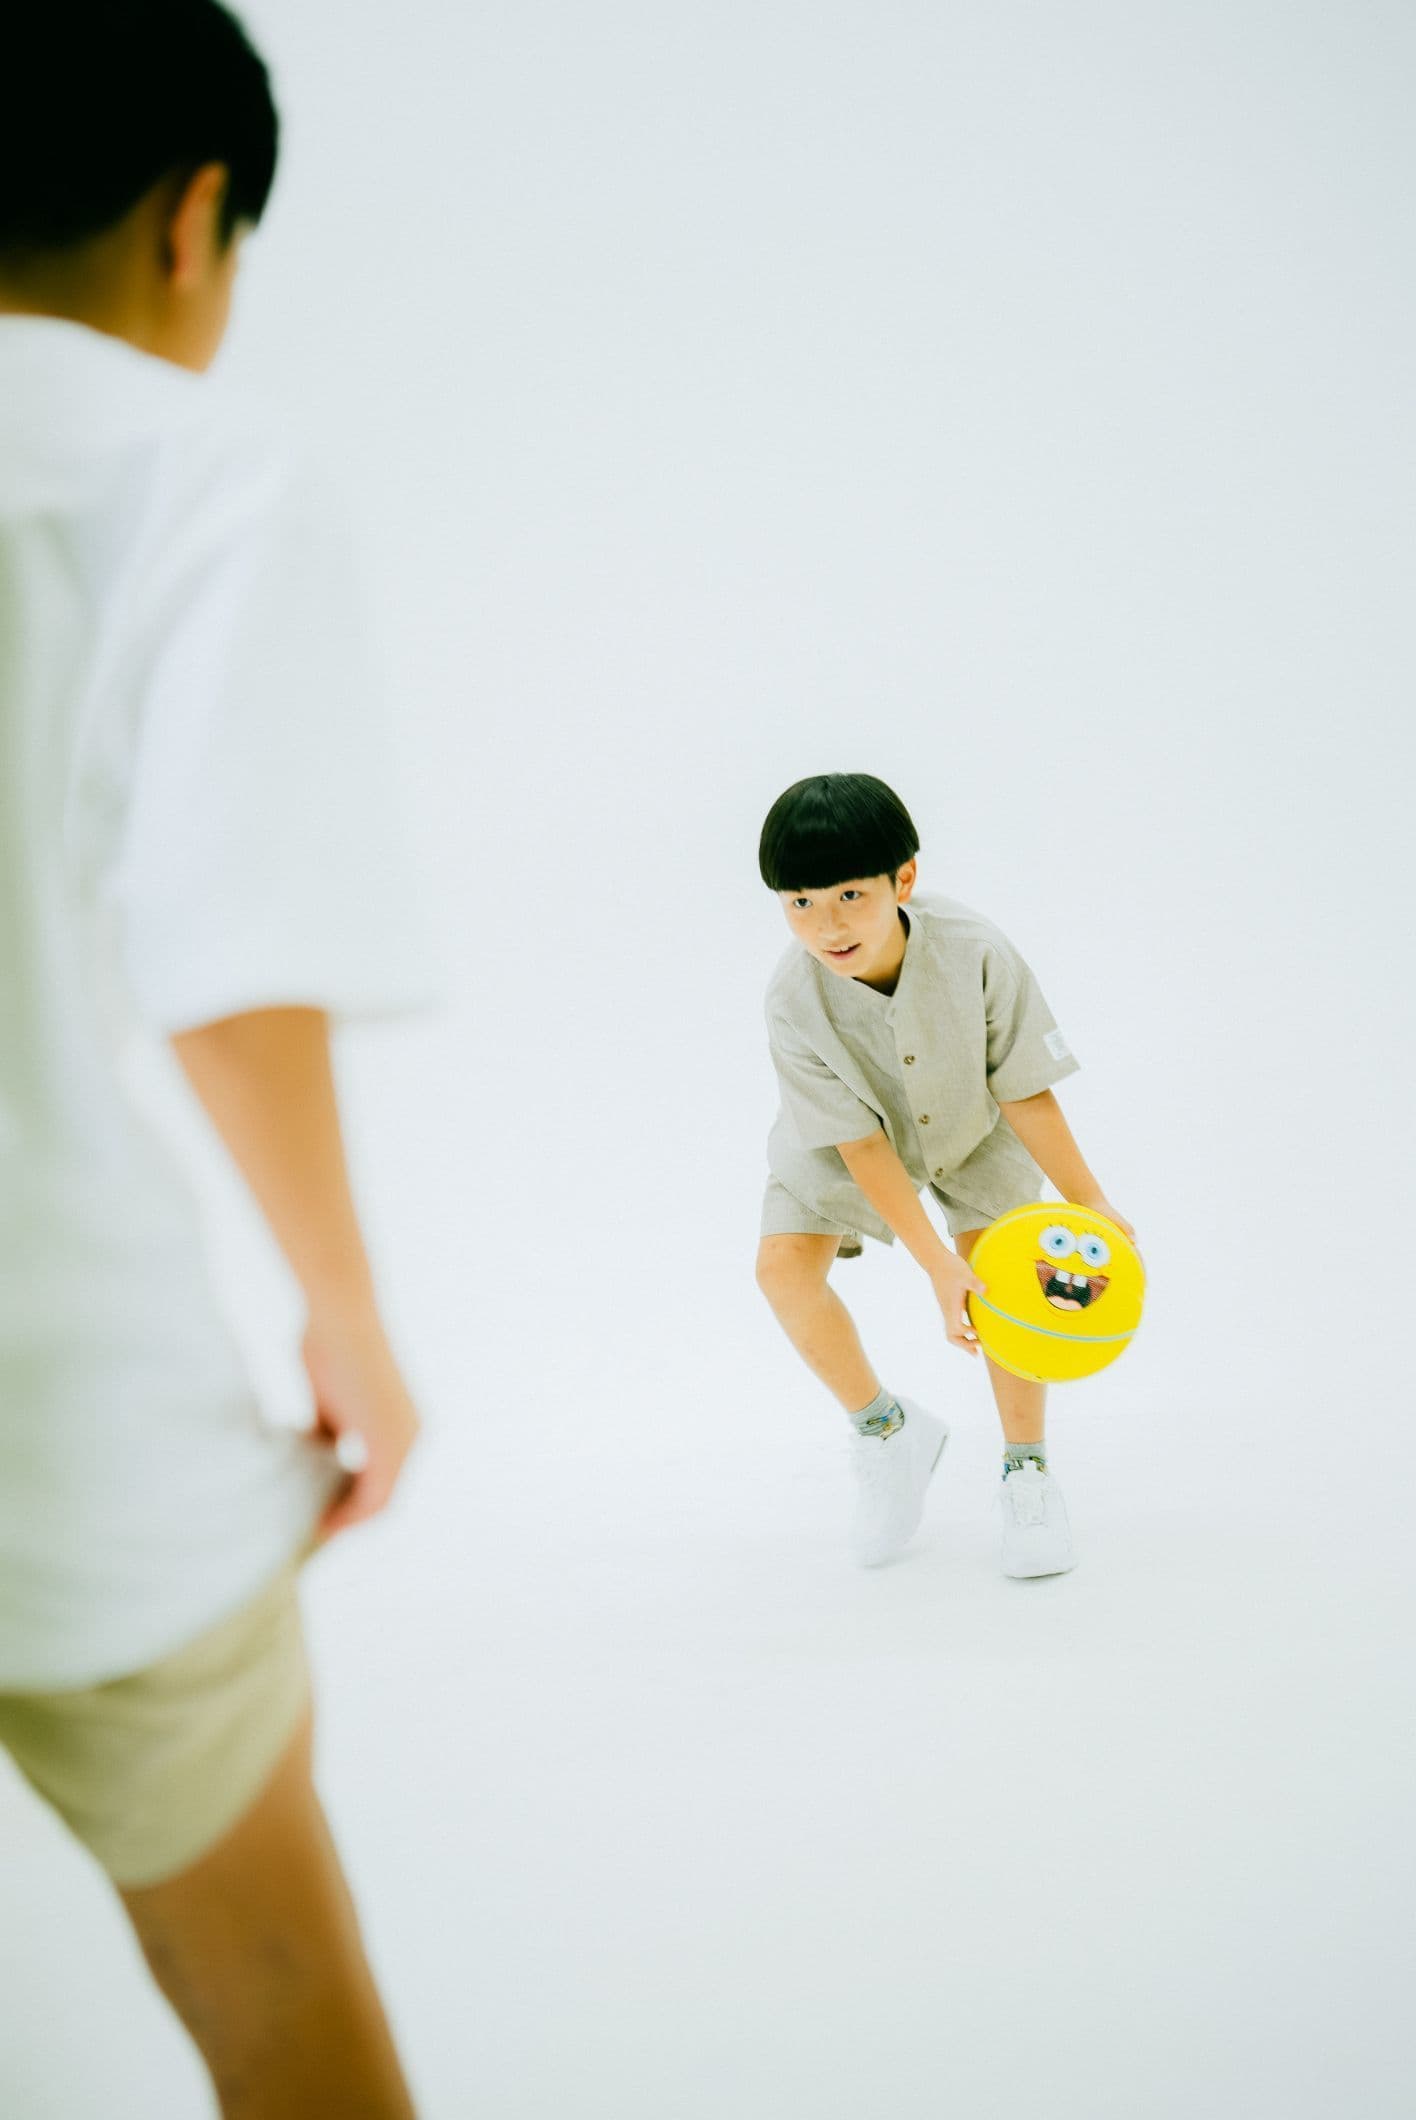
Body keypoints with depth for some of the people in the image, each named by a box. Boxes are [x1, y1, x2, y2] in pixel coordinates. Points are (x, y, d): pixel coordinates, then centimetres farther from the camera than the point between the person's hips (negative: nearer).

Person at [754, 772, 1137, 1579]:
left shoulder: (974, 952, -35)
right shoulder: (796, 1003, -33)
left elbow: (1024, 1091, -23)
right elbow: (861, 1145, -28)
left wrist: (1087, 1202, -26)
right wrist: (938, 1267, -33)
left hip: (974, 1126, 0)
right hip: (861, 1139, 1)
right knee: (784, 1263, -16)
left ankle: (1027, 1469, 3)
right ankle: (888, 1429, 7)